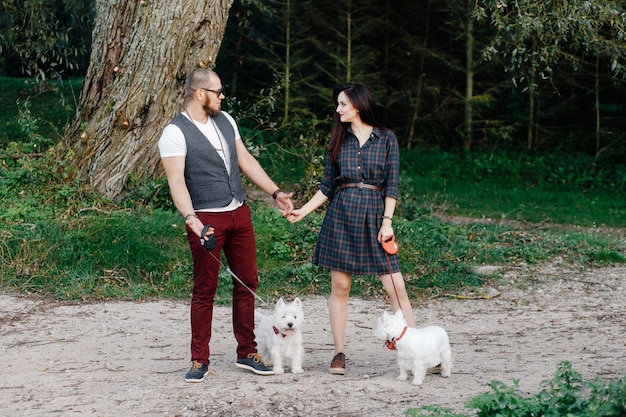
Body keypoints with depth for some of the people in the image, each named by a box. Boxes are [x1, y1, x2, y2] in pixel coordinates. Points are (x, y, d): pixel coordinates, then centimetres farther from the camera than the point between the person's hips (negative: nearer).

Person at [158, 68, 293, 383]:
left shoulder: (225, 121, 11)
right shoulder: (176, 133, -12)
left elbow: (246, 161, 17)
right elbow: (176, 180, -20)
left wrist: (276, 193, 14)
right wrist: (191, 219, -33)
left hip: (239, 214, 7)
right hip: (206, 220, -7)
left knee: (247, 282, 9)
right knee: (204, 290, -1)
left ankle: (247, 353, 19)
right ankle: (199, 361, 9)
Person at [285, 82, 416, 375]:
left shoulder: (386, 139, 3)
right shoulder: (339, 140, 10)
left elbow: (391, 185, 1)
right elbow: (327, 186, 13)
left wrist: (387, 222, -6)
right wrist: (304, 210, 4)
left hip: (374, 213, -2)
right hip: (341, 214, 2)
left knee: (396, 286, -6)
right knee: (340, 286, 1)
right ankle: (339, 354, 8)